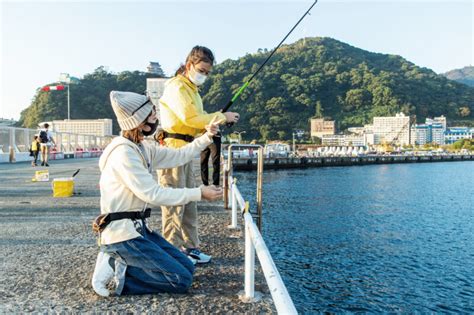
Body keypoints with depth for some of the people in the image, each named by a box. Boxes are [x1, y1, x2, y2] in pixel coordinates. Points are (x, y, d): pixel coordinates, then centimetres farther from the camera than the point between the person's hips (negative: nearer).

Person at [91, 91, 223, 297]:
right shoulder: (123, 152, -20)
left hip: (138, 227, 9)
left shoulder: (143, 147, 9)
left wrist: (206, 138, 6)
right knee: (181, 280, -10)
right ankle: (117, 272, -4)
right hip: (122, 233, -9)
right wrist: (199, 193, -21)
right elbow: (153, 194, -23)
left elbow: (178, 156, 15)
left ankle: (120, 262, 8)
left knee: (187, 268, 9)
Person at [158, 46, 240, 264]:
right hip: (173, 148, -10)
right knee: (174, 203, -5)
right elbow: (190, 117, -22)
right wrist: (222, 117, -13)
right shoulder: (177, 87, -9)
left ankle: (189, 247, 23)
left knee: (189, 202, 14)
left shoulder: (192, 89, 23)